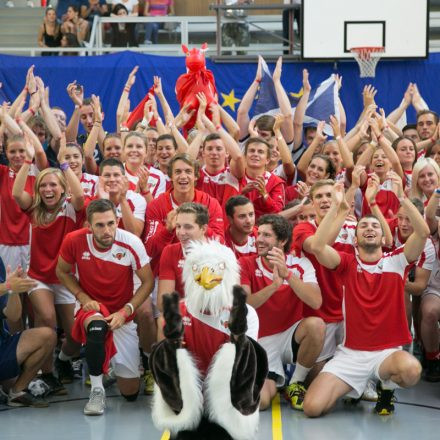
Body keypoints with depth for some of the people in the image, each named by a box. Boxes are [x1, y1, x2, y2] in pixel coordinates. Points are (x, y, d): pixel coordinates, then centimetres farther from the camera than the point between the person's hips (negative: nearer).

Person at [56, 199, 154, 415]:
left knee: (130, 392, 4)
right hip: (92, 309, -1)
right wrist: (83, 298, -11)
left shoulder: (132, 243, -19)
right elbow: (62, 271, 2)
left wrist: (126, 311, -18)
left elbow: (148, 282, -8)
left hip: (122, 317, 1)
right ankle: (97, 391, -21)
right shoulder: (74, 241, -17)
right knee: (97, 327, -42)